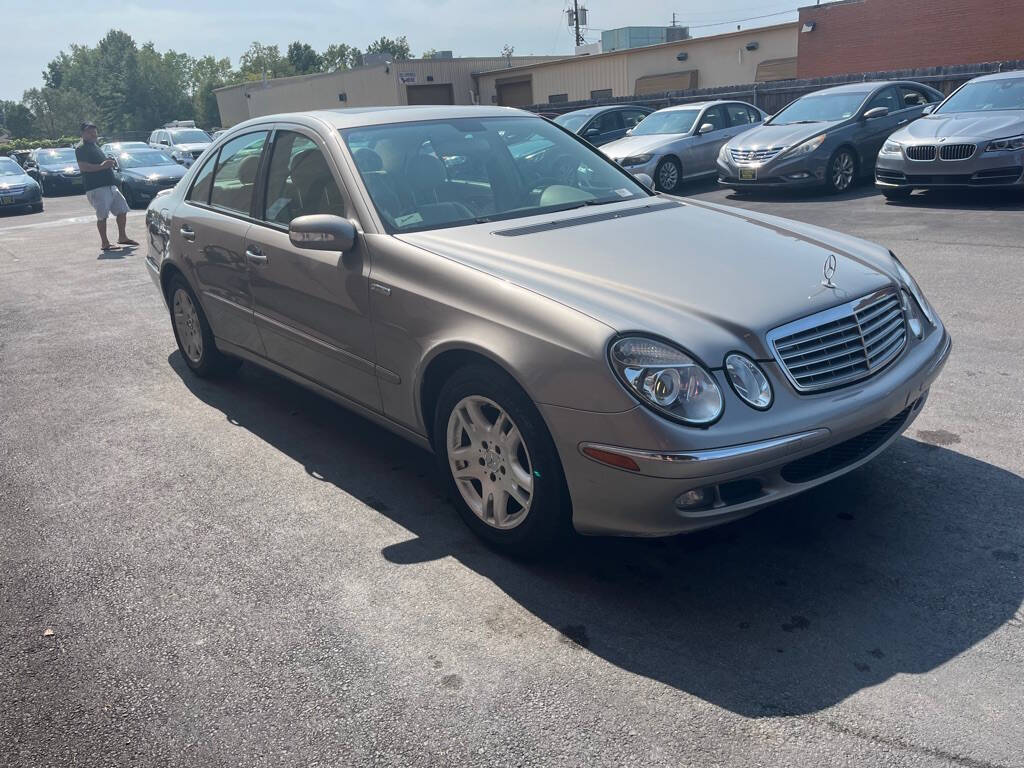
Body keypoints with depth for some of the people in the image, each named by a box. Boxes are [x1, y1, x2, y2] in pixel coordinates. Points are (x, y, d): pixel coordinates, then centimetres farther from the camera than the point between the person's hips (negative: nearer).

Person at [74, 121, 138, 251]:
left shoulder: (95, 146, 22)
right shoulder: (81, 148, -6)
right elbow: (83, 166, -19)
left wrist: (108, 163, 14)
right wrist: (101, 166, -24)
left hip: (110, 185, 9)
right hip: (96, 188, -9)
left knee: (122, 209, 11)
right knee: (102, 216, -8)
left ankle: (122, 237, 22)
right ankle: (105, 243, -2)